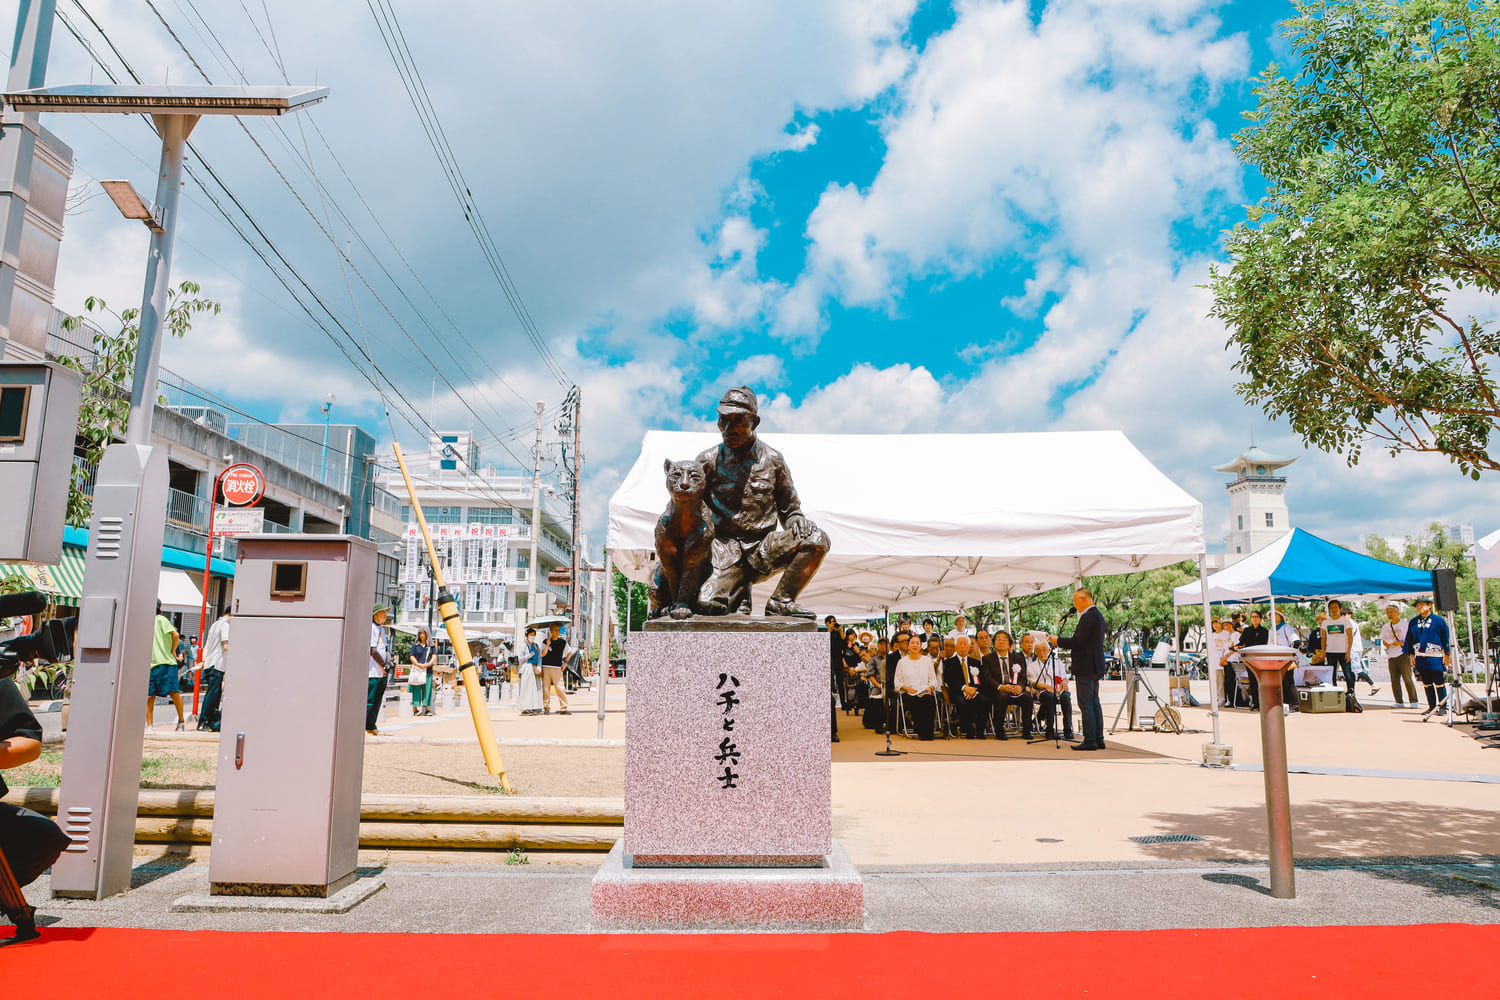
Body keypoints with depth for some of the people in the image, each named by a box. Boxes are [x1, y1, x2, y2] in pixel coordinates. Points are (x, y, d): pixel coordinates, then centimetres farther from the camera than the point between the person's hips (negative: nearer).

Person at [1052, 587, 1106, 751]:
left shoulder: (1089, 616, -16)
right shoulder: (1098, 615, 16)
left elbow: (1078, 642, -20)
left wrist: (1059, 641, -8)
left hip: (1086, 667, -11)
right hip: (1095, 666, 11)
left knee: (1086, 704, -7)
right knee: (1094, 703, 13)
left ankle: (1089, 741, -6)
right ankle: (1098, 739, 17)